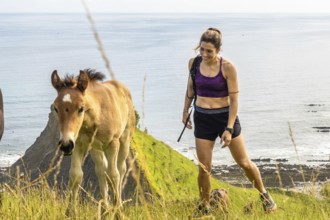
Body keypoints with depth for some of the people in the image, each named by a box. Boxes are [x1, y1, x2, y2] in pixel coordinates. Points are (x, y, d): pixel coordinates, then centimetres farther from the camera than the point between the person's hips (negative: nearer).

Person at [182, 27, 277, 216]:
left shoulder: (228, 67, -16)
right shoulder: (194, 63, -4)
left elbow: (234, 100, -13)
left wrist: (229, 129, -17)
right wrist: (185, 111, 20)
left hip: (225, 116, -2)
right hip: (202, 118, 2)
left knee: (244, 163, 9)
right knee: (204, 168, 0)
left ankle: (264, 195, 32)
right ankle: (204, 208, 18)